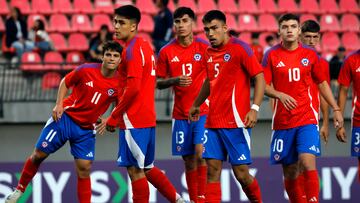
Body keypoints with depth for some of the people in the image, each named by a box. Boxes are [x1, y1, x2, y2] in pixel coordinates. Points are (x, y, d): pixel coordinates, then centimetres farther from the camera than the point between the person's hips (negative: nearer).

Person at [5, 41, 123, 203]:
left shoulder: (119, 84, -9)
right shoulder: (86, 70, -12)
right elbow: (65, 82, 4)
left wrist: (108, 121, -11)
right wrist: (59, 104, -8)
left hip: (86, 129, 1)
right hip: (66, 117, -1)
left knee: (84, 168, -7)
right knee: (39, 154, 2)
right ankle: (19, 190, 22)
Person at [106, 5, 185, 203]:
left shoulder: (132, 50, -14)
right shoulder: (144, 45, 14)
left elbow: (132, 88, -22)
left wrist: (113, 117, -15)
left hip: (133, 120, -10)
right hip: (148, 118, 10)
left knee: (135, 170, -4)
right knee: (145, 168, 19)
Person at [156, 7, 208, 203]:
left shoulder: (204, 47, -3)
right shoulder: (166, 51, 2)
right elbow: (158, 82, 6)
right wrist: (175, 80, -13)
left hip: (203, 111, -2)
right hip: (180, 114, 3)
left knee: (200, 154, -17)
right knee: (188, 160, 6)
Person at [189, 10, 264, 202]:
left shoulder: (239, 48, -8)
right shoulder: (209, 53, 13)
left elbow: (260, 78, -11)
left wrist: (254, 109, -21)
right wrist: (196, 105, 37)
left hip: (235, 121, -6)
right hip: (213, 121, 7)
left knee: (241, 172, -4)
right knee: (212, 170, 0)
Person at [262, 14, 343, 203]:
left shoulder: (310, 54, 5)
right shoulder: (272, 55, 1)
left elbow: (322, 83, 15)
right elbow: (264, 86, -2)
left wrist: (336, 109, 11)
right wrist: (280, 95, -21)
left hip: (307, 120, 0)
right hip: (282, 122, 0)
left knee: (308, 164, -19)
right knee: (290, 172, 5)